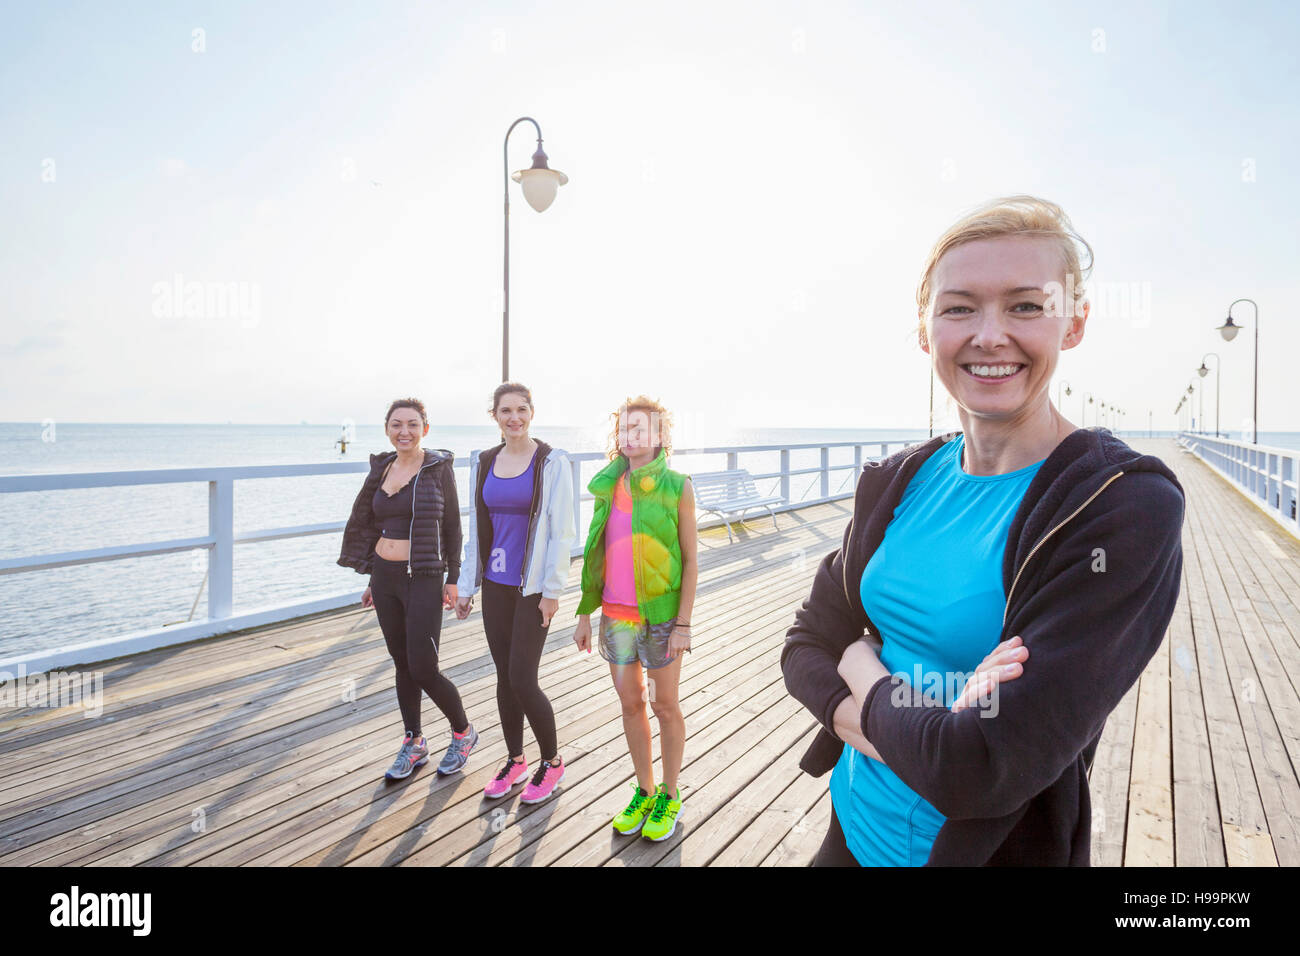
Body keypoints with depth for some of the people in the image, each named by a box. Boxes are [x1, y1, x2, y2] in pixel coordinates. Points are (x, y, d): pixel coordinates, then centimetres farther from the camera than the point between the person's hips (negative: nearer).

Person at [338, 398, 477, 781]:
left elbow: (452, 526, -4)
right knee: (402, 664, 13)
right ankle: (414, 743, 29)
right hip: (385, 577, 6)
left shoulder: (439, 468, -7)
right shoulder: (382, 469, 8)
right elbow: (375, 527, 15)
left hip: (423, 578, -5)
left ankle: (463, 731, 21)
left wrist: (452, 579, -7)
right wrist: (373, 580, 15)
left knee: (423, 668, -4)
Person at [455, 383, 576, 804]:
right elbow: (476, 527, 11)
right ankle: (515, 761, 31)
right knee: (504, 676, 13)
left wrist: (552, 591, -13)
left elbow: (561, 530, -11)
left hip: (533, 587, -5)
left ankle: (552, 761, 20)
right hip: (495, 584, 5)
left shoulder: (551, 462, -9)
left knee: (522, 679, -3)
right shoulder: (486, 462, 7)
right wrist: (467, 585, 11)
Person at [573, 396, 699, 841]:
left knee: (665, 706, 11)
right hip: (616, 616, 4)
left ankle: (670, 795, 31)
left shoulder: (677, 487, -10)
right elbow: (597, 556, 8)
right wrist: (585, 614, 8)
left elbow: (691, 560, -8)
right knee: (630, 703, 15)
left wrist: (684, 623, -11)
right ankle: (644, 791, 34)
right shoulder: (608, 487, 2)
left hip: (661, 614, -4)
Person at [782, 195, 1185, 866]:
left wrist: (860, 666, -12)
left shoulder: (1129, 506, -22)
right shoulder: (896, 482, -4)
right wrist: (924, 735, -20)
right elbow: (806, 643, -3)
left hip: (992, 847, -4)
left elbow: (977, 773, -29)